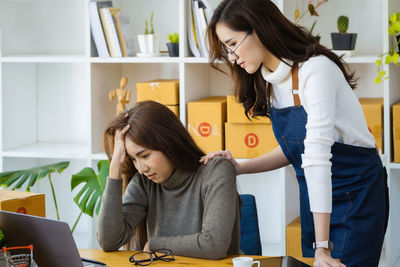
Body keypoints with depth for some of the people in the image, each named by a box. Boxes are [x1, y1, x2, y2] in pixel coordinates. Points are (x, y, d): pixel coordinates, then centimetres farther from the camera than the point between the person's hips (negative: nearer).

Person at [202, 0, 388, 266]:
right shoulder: (268, 80, 3)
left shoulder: (315, 70, -23)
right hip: (315, 195, 8)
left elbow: (317, 156, -30)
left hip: (355, 192, -7)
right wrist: (240, 168, -3)